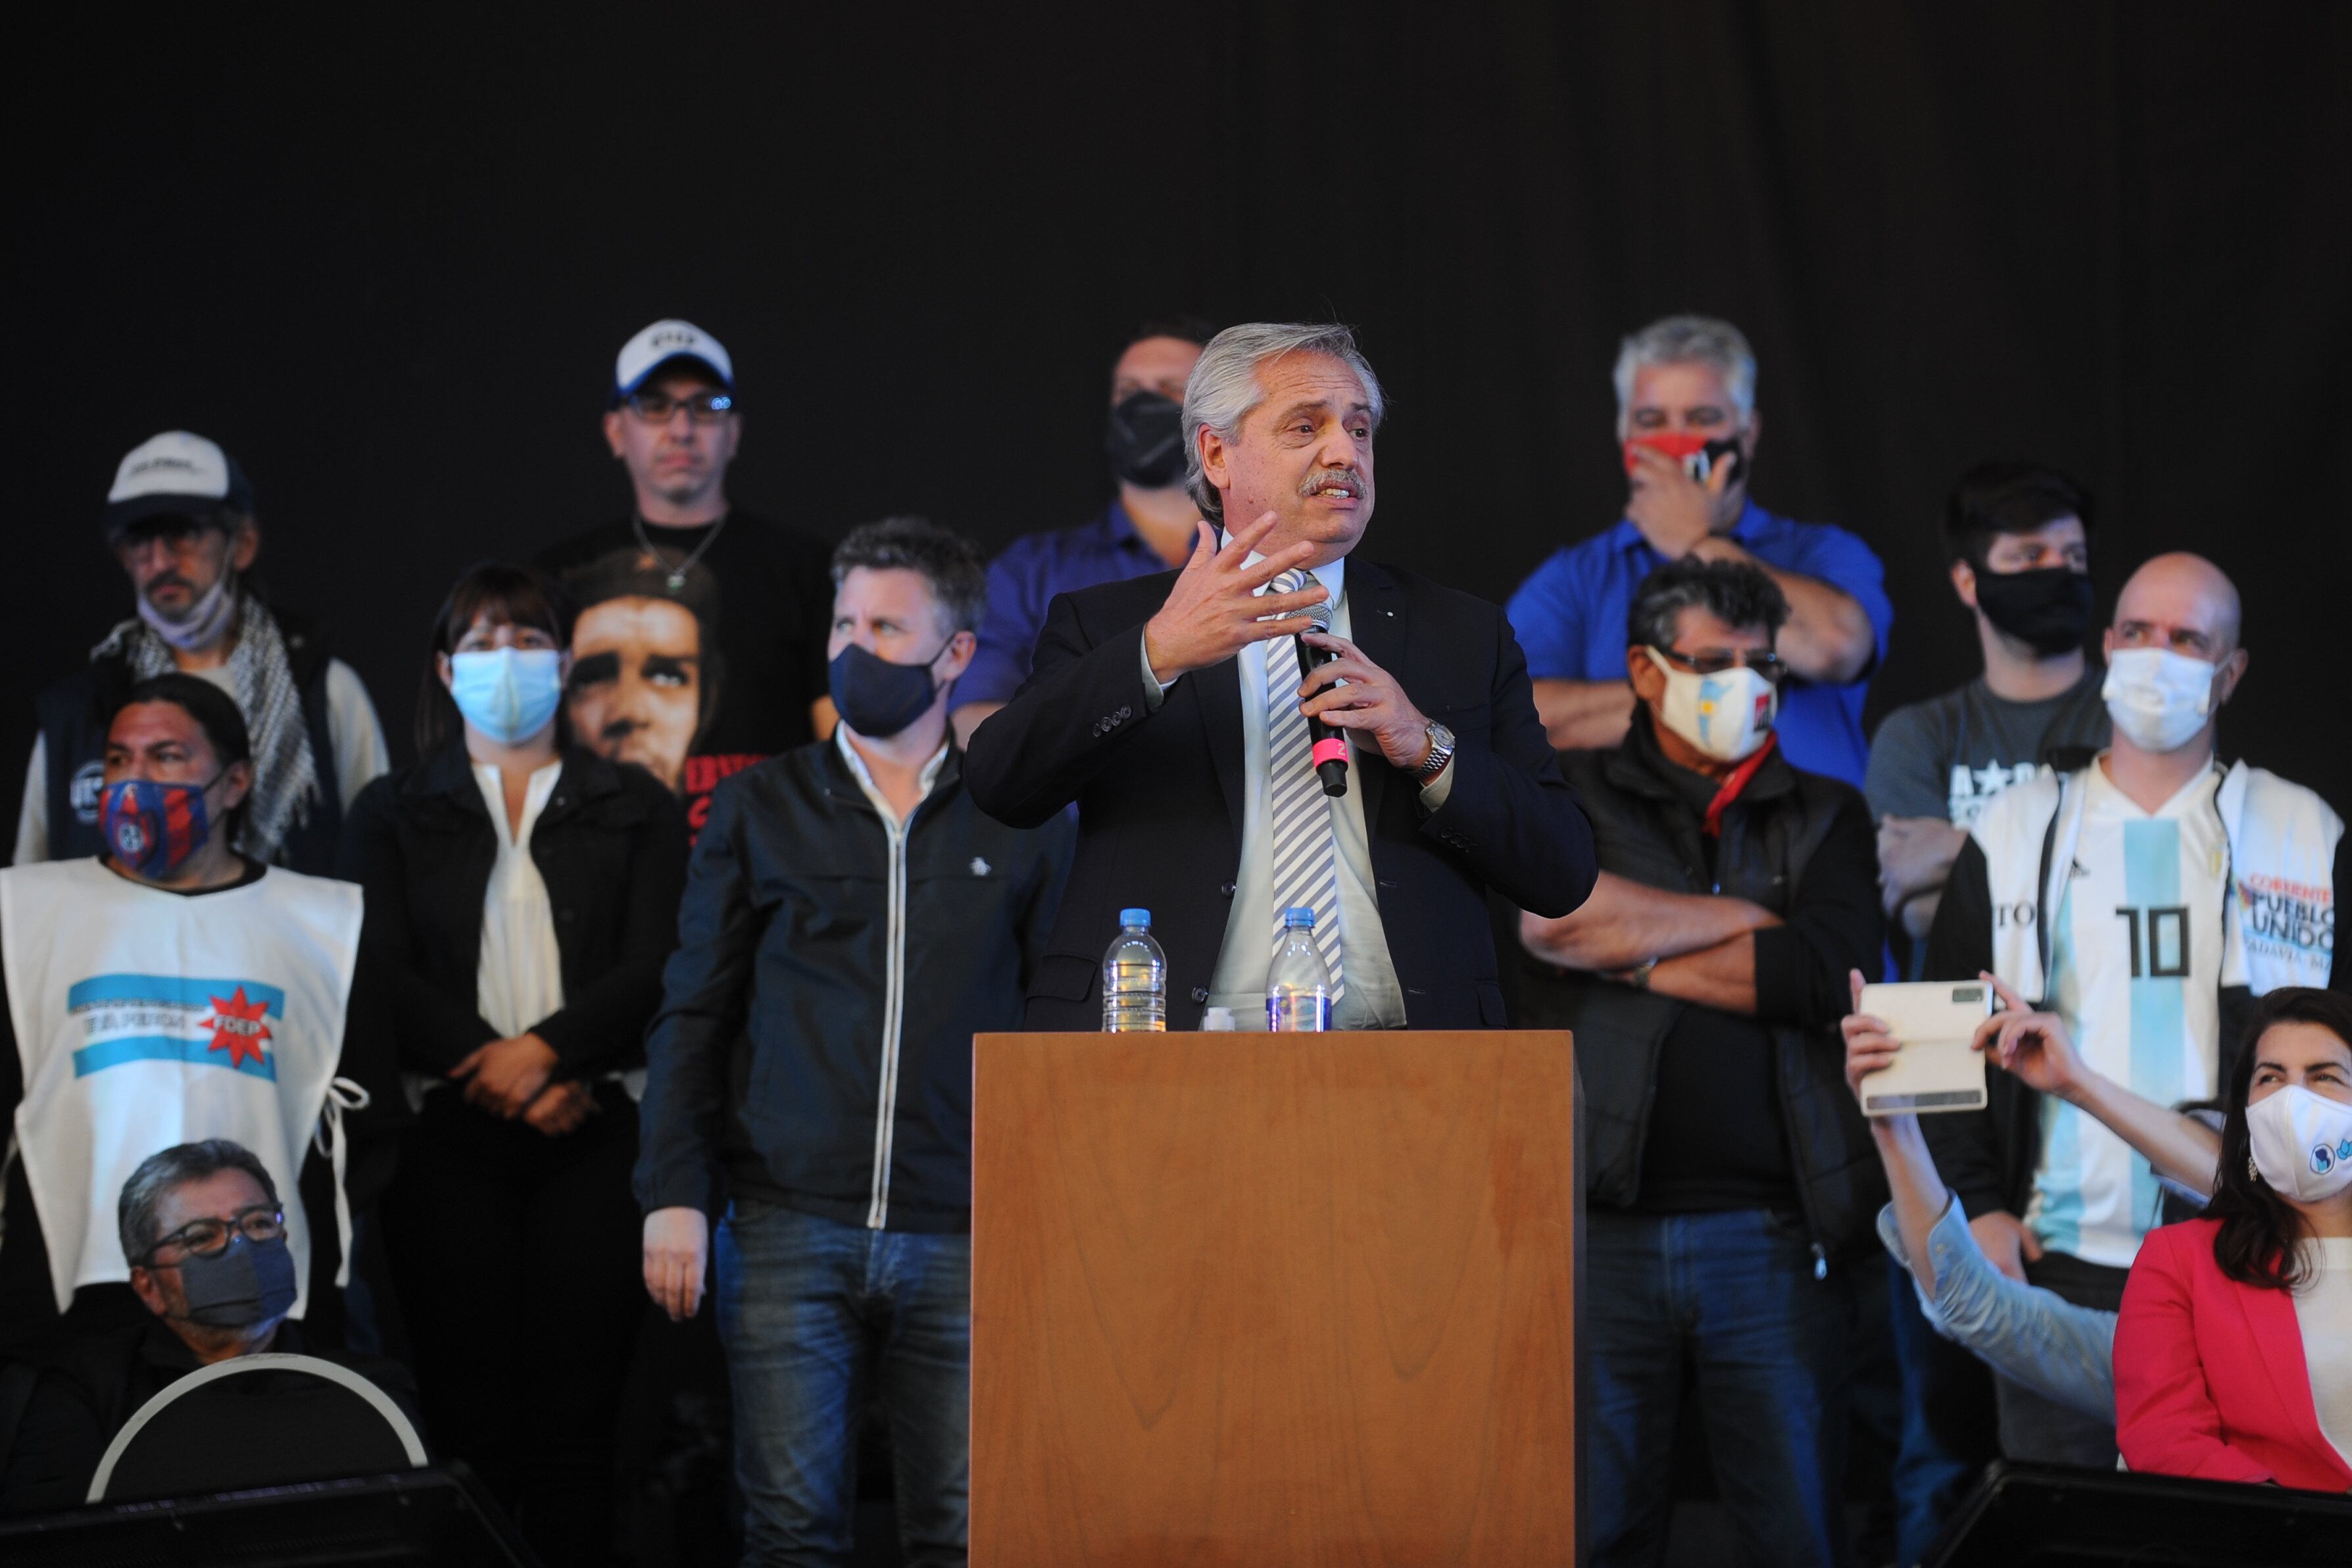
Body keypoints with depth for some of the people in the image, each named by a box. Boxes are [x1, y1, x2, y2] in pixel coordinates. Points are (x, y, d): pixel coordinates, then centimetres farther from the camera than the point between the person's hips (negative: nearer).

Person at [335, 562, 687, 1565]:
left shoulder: (636, 808, 14)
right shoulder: (393, 815, 15)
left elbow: (653, 964, 2)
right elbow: (383, 975, 3)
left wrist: (545, 1050, -14)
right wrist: (490, 1070, -11)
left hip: (593, 1133, 0)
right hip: (449, 1134, 0)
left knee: (576, 1415, -7)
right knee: (467, 1414, -4)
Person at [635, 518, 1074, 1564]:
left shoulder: (1019, 825, 9)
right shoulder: (762, 809, 10)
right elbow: (693, 1017, 8)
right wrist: (675, 1195, -2)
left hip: (961, 1238, 0)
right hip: (789, 1229, 0)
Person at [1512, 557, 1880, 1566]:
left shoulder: (1825, 818, 15)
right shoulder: (1572, 795, 12)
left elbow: (1824, 976, -2)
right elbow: (1547, 913, -10)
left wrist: (1633, 954, -1)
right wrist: (1743, 917, -2)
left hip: (1774, 1237, 1)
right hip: (1605, 1226, -1)